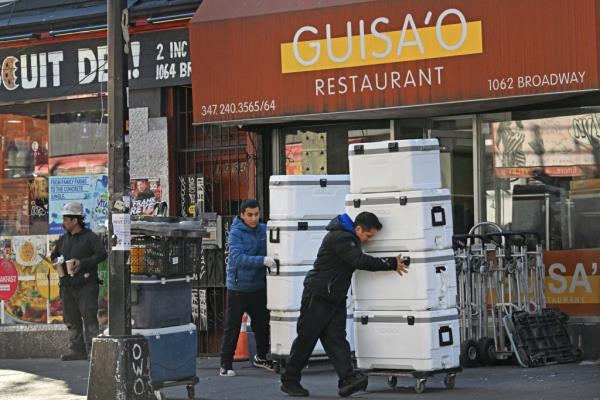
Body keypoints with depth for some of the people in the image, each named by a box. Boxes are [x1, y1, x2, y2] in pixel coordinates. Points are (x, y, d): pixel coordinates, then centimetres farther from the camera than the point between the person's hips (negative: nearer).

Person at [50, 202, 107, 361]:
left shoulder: (90, 237, -3)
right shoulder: (63, 239, 18)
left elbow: (102, 254, -12)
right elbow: (54, 255, 30)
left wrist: (83, 263, -18)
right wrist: (57, 261, 6)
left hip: (86, 284, -7)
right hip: (67, 286, 7)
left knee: (89, 318, -9)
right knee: (72, 321, 7)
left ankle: (92, 350, -9)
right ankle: (77, 351, 11)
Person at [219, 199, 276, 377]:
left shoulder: (263, 230, 2)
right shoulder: (236, 233, -13)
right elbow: (238, 258, -26)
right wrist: (263, 260, -37)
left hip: (258, 287, 5)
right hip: (238, 287, -5)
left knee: (262, 324, 16)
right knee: (232, 327, 0)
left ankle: (261, 357, 36)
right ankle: (226, 364, 7)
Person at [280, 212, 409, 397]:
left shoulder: (347, 237, 9)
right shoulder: (339, 238, -22)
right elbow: (361, 261, -29)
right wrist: (391, 264, -26)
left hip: (335, 298, 9)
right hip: (317, 296, -9)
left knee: (336, 337, -3)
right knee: (306, 338, -1)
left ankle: (347, 379, -15)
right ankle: (289, 381, 9)